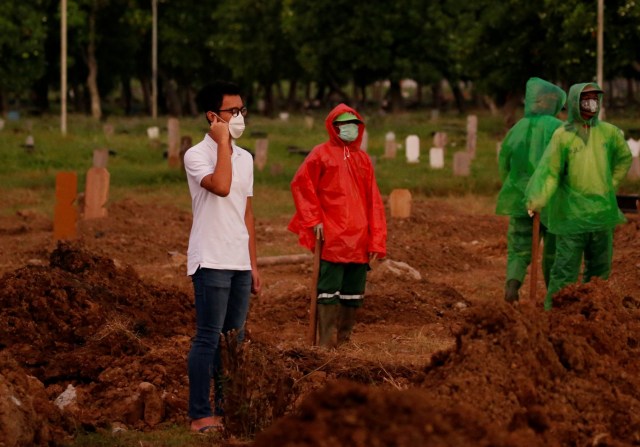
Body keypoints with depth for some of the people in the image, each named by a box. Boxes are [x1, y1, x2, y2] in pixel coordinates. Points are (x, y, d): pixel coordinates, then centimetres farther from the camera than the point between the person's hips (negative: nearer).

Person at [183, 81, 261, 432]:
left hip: (239, 263, 7)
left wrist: (253, 264, 15)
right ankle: (200, 415, -2)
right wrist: (223, 142, -18)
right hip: (211, 262, -7)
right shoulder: (197, 156, -8)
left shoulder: (245, 158, 13)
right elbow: (221, 186, -28)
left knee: (235, 339, 9)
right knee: (208, 338, -6)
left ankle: (227, 409, 16)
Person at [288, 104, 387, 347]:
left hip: (359, 242, 5)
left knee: (353, 295, 9)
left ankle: (344, 341, 18)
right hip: (332, 240, -5)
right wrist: (314, 219, -7)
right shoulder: (322, 154, 1)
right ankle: (326, 344, -5)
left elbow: (373, 202, 11)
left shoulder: (363, 159, 14)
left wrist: (376, 241, 4)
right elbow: (300, 183, -2)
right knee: (329, 292, -6)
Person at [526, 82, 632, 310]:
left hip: (602, 213, 5)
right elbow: (549, 171, -14)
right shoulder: (562, 135, -8)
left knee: (600, 270, 12)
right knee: (566, 271, -6)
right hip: (571, 214, -5)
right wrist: (537, 199, -29)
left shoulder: (609, 133, 4)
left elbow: (624, 158, 22)